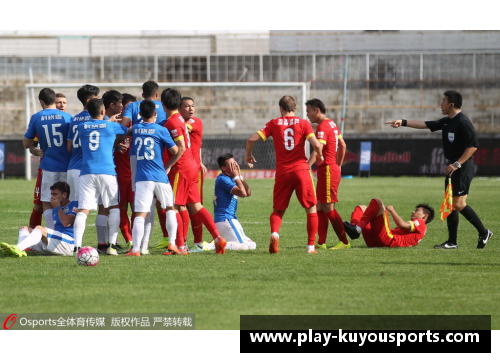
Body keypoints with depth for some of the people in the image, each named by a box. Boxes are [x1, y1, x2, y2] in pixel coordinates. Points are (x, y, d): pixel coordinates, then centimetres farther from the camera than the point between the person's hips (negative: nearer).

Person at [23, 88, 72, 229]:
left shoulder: (36, 118, 0)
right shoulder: (67, 117, 1)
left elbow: (26, 144, 6)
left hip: (49, 166, -2)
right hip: (67, 165, 2)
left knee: (47, 203, 4)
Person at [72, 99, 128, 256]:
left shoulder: (82, 127, 9)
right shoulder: (111, 126, 3)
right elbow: (129, 129, 21)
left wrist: (111, 120, 41)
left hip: (86, 173, 2)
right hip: (107, 172, -2)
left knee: (83, 210, -4)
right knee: (114, 207, 13)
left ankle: (77, 246, -18)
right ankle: (112, 245, 4)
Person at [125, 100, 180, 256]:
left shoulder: (135, 129, 8)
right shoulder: (161, 130, -2)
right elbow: (175, 151, 1)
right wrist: (168, 166, 15)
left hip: (142, 178, 1)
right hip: (160, 177, -1)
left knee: (140, 214, -6)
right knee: (170, 208, 18)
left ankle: (136, 249, -16)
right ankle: (172, 243, 9)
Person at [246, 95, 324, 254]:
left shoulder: (274, 124, 5)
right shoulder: (303, 123, 2)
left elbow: (252, 139, -2)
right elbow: (316, 144, -10)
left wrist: (248, 156, 16)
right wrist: (319, 156, 11)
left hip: (282, 173, 1)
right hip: (301, 169, -1)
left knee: (278, 210, 12)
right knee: (311, 209, 10)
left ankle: (274, 233, -17)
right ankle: (311, 245, 1)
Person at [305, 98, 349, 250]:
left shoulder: (322, 127, -15)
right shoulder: (332, 124, 15)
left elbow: (318, 150, -28)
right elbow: (343, 145, 24)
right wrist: (338, 166, 28)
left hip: (327, 169, -10)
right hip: (333, 168, 10)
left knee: (328, 208, -6)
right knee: (320, 207, 9)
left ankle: (344, 242, -2)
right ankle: (321, 242, 8)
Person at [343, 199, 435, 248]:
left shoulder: (420, 223, 11)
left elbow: (402, 225, -9)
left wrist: (392, 210, 1)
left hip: (387, 240, -9)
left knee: (377, 202, -12)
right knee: (361, 208, 14)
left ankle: (358, 228, -25)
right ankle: (354, 225, -21)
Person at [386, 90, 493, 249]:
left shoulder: (463, 122, -15)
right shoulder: (446, 121, 14)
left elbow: (473, 146, -20)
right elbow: (426, 124, 19)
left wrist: (457, 164, -22)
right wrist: (403, 122, 13)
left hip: (463, 167, -10)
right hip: (454, 167, 10)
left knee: (458, 203, -14)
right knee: (450, 203, 8)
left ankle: (483, 233, -4)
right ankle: (452, 242, 11)